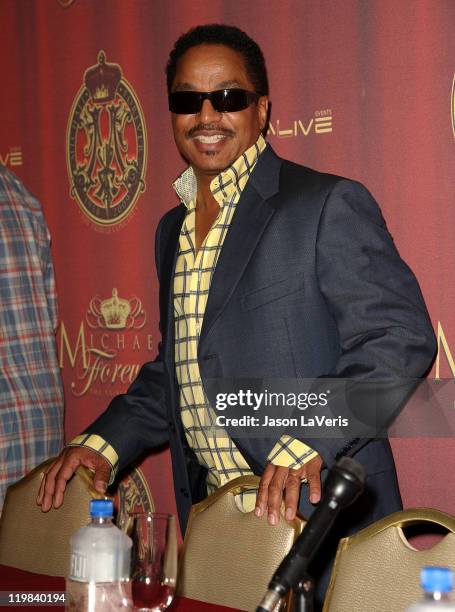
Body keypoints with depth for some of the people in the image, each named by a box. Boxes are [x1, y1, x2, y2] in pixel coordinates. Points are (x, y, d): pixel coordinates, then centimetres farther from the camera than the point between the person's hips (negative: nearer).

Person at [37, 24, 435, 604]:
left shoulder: (330, 205, -8)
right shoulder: (172, 229, 16)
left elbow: (400, 338, -15)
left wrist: (310, 440, -27)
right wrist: (105, 443, 8)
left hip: (317, 516, -6)